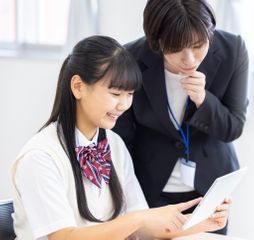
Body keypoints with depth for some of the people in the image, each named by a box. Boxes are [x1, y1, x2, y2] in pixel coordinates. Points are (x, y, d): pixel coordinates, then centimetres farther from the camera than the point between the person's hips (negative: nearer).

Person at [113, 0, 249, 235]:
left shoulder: (232, 50, -18)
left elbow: (233, 128, -9)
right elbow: (122, 138, -10)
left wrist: (202, 99, -28)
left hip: (209, 182, 2)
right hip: (150, 186, -1)